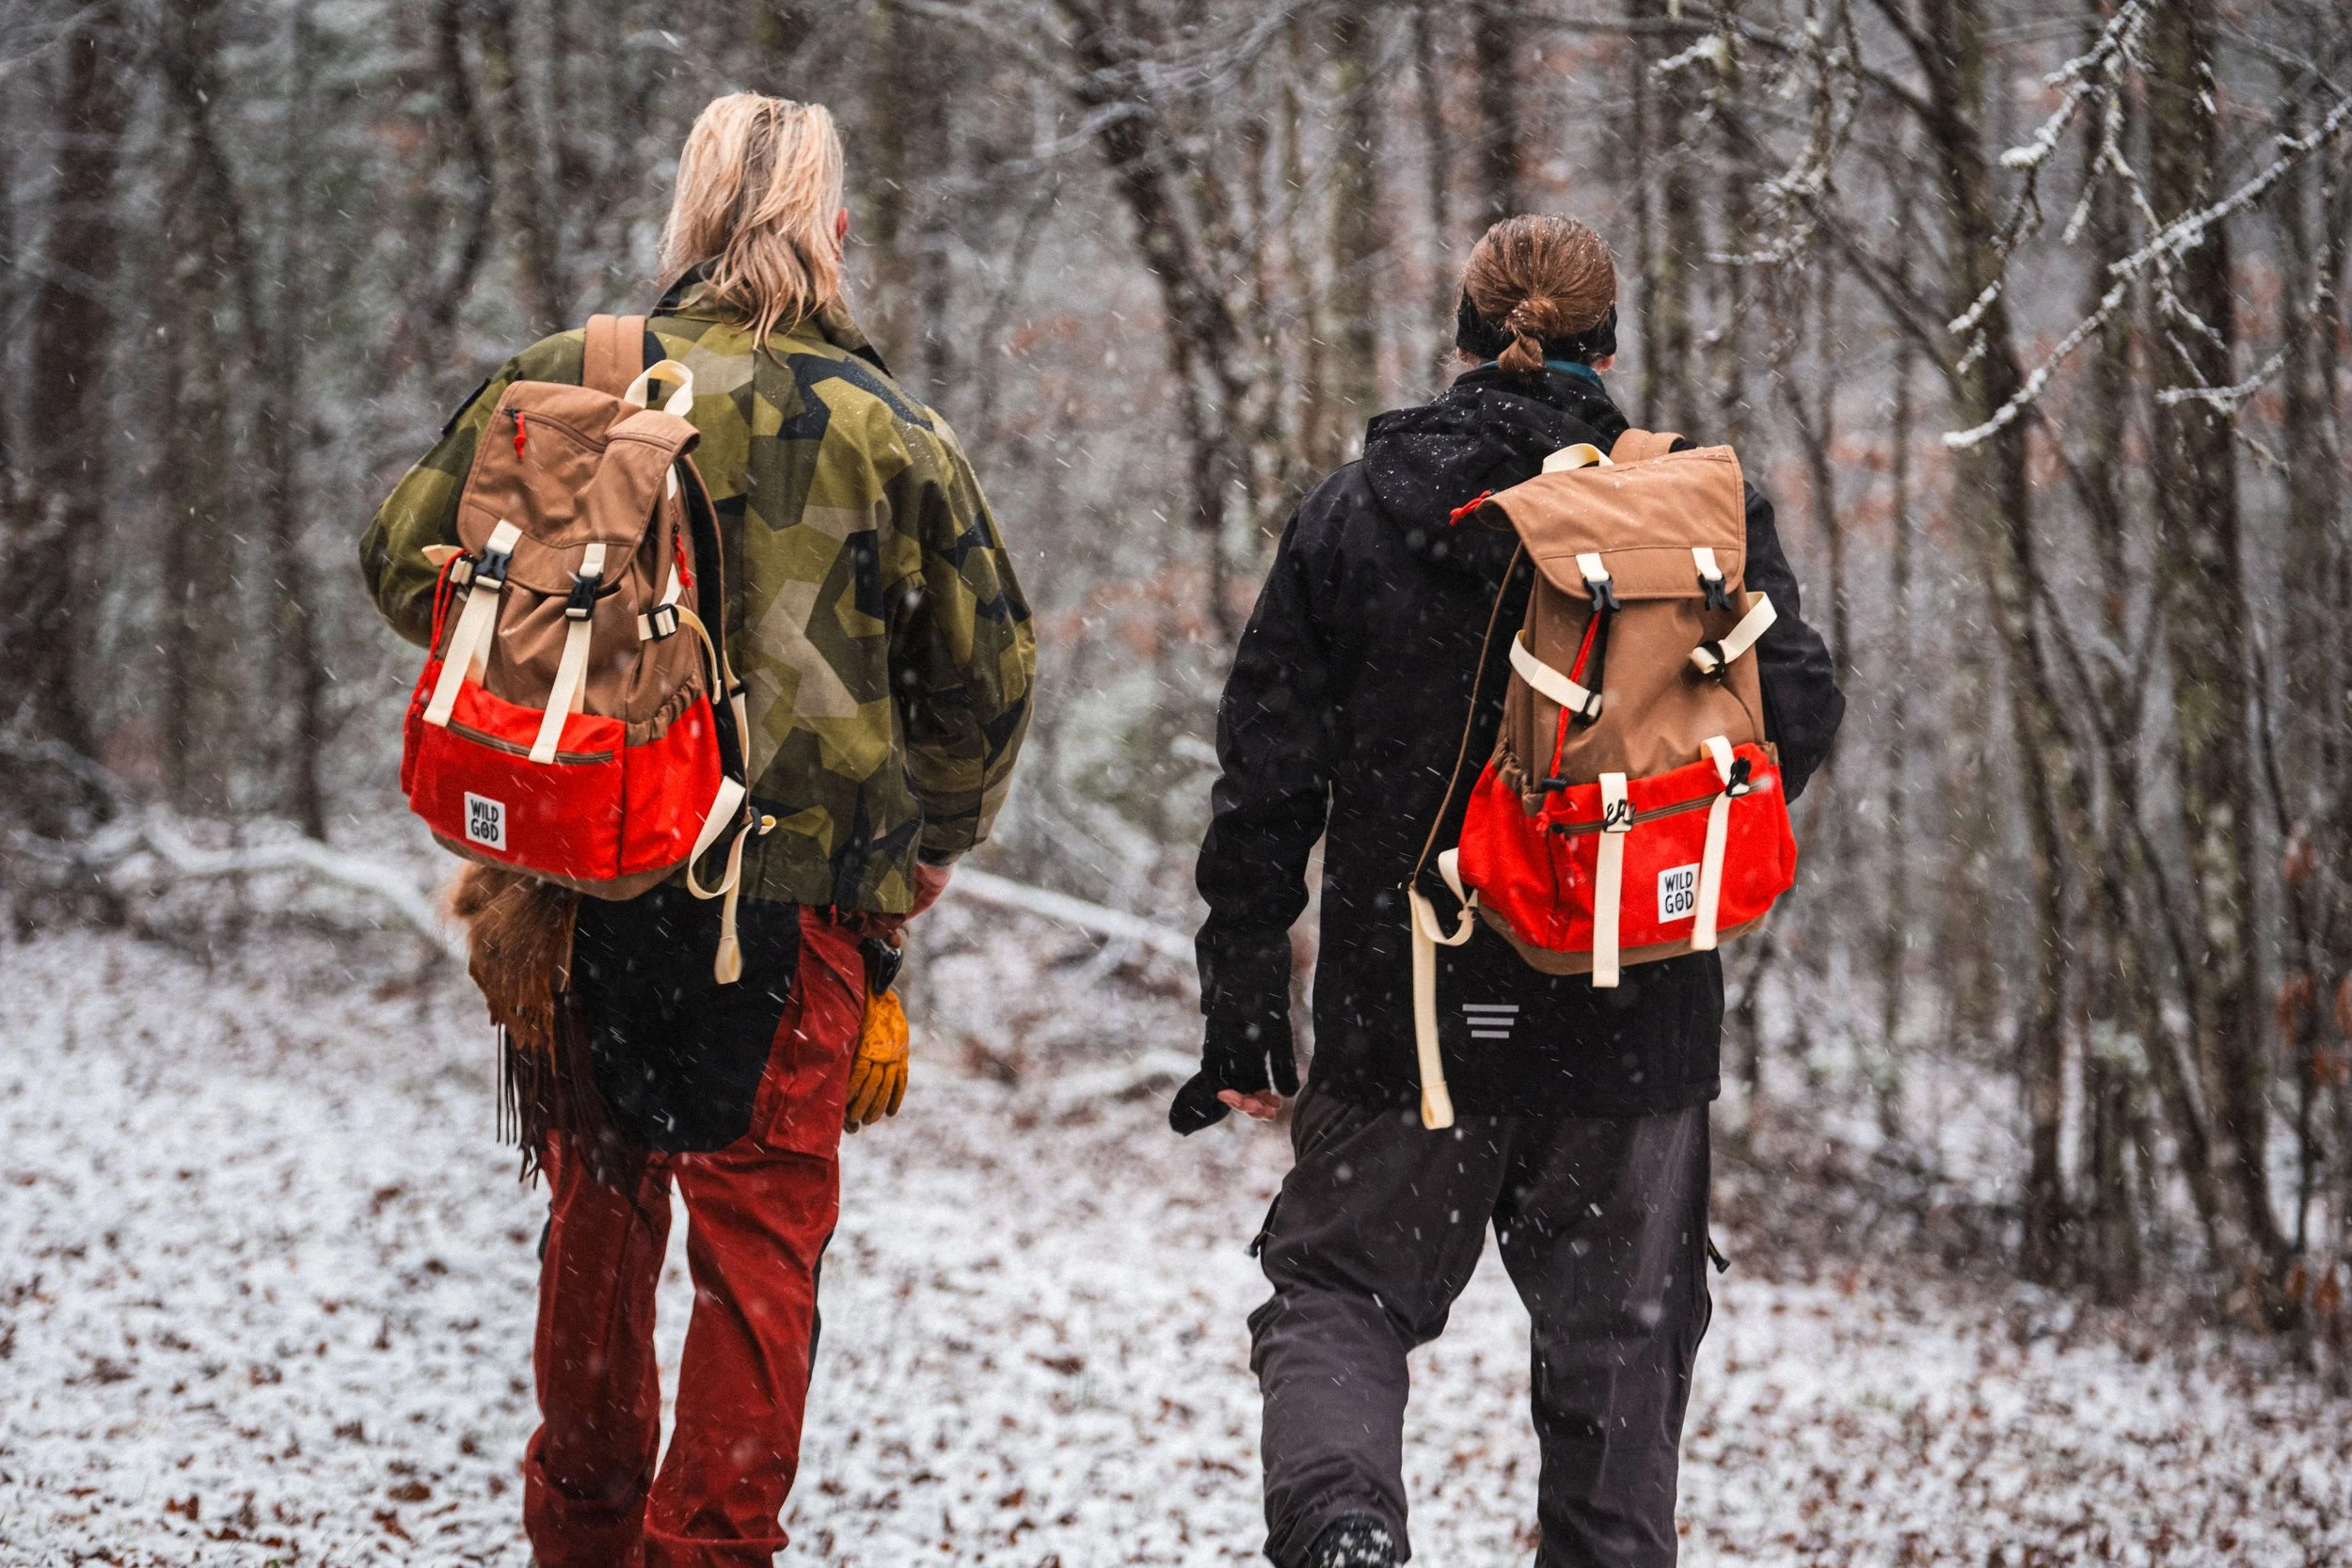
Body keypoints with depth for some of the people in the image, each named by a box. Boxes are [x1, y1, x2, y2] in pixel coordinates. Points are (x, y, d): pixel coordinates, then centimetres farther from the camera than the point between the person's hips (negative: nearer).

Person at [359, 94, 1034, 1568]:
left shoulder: (565, 382, -1)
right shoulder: (891, 431, -4)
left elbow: (406, 558, 4)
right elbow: (991, 663, 1)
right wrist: (926, 843, 15)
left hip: (586, 873, 3)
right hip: (794, 892, -2)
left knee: (601, 1200, 18)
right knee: (761, 1228, 5)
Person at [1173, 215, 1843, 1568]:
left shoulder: (1353, 515, 1)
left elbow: (1268, 779, -1)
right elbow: (1798, 705, -7)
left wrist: (1245, 1015, 4)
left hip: (1409, 1006, 0)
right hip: (1637, 1019, 1)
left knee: (1339, 1290, 10)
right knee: (1618, 1337, 12)